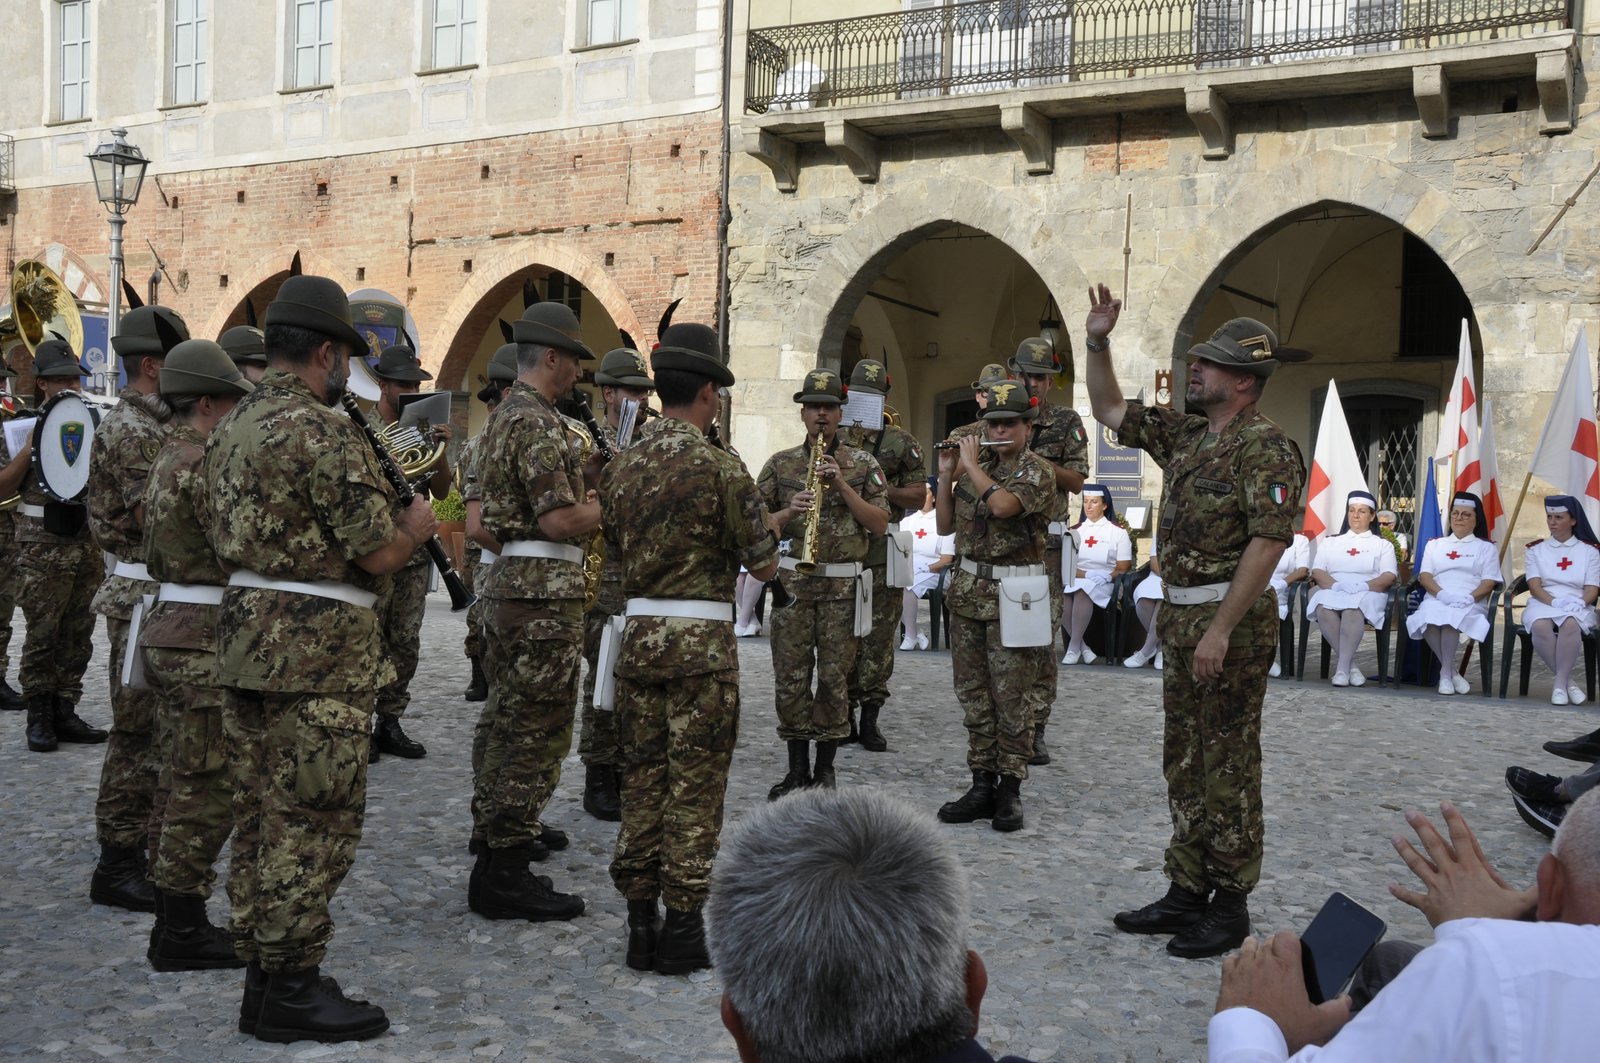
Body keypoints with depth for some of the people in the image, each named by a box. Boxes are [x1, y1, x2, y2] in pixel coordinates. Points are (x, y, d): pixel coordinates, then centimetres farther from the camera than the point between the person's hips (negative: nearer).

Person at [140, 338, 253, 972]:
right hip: (204, 640, -10)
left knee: (180, 788, 15)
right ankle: (182, 936, 4)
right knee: (205, 794, -3)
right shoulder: (202, 462, -17)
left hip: (169, 629, 10)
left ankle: (175, 924, 24)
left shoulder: (168, 458, 15)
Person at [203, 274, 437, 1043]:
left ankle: (262, 979, 24)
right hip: (316, 654, -9)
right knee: (313, 827, -1)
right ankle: (292, 993, 7)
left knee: (261, 819, 14)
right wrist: (418, 524, 5)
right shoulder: (322, 432, -16)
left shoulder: (230, 430, 13)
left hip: (245, 639, 10)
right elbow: (380, 554, -17)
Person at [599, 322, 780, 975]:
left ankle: (639, 924, 17)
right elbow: (764, 565, -7)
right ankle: (682, 930, 8)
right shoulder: (719, 467, -12)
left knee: (642, 780, 12)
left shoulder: (621, 467, 6)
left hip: (638, 634, 5)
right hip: (702, 640, -5)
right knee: (694, 788, 2)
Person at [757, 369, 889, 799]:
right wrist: (789, 512, -12)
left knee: (834, 678, 2)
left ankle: (825, 769, 14)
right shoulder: (780, 464, 7)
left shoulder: (863, 465, 5)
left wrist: (842, 485, -11)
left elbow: (880, 524, -2)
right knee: (790, 678, 2)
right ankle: (797, 768, 13)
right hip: (792, 581, 1)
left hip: (843, 585, -1)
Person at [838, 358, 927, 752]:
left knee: (879, 635, 0)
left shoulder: (902, 441, 7)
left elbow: (919, 494, 6)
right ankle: (843, 717, 13)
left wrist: (888, 491, -12)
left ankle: (870, 719, 8)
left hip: (882, 551, -1)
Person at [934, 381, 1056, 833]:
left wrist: (972, 465, -12)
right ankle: (982, 785, 16)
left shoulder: (1037, 472, -6)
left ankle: (1010, 790, 7)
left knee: (1011, 697, -2)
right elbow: (946, 526, 13)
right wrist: (947, 474, 2)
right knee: (973, 693, 8)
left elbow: (1002, 505, -25)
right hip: (969, 591, 6)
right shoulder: (975, 468, 12)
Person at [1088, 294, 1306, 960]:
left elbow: (1268, 541, -21)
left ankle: (1230, 905, 10)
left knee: (1228, 766, -1)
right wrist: (1098, 345, 11)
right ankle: (1186, 892, 23)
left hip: (1231, 621, -9)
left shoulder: (1264, 447, -14)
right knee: (1184, 762, 13)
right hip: (1180, 617, 9)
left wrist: (1221, 629, -24)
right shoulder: (1186, 435, 13)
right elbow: (1111, 412, 24)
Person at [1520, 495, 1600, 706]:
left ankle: (1560, 684, -31)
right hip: (1543, 604, 1)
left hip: (1577, 607, -1)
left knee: (1570, 623, -39)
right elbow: (1534, 586, 0)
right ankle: (1568, 681, -24)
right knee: (1540, 626, -37)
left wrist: (1578, 603, -19)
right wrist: (1555, 602, -19)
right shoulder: (1535, 549, 13)